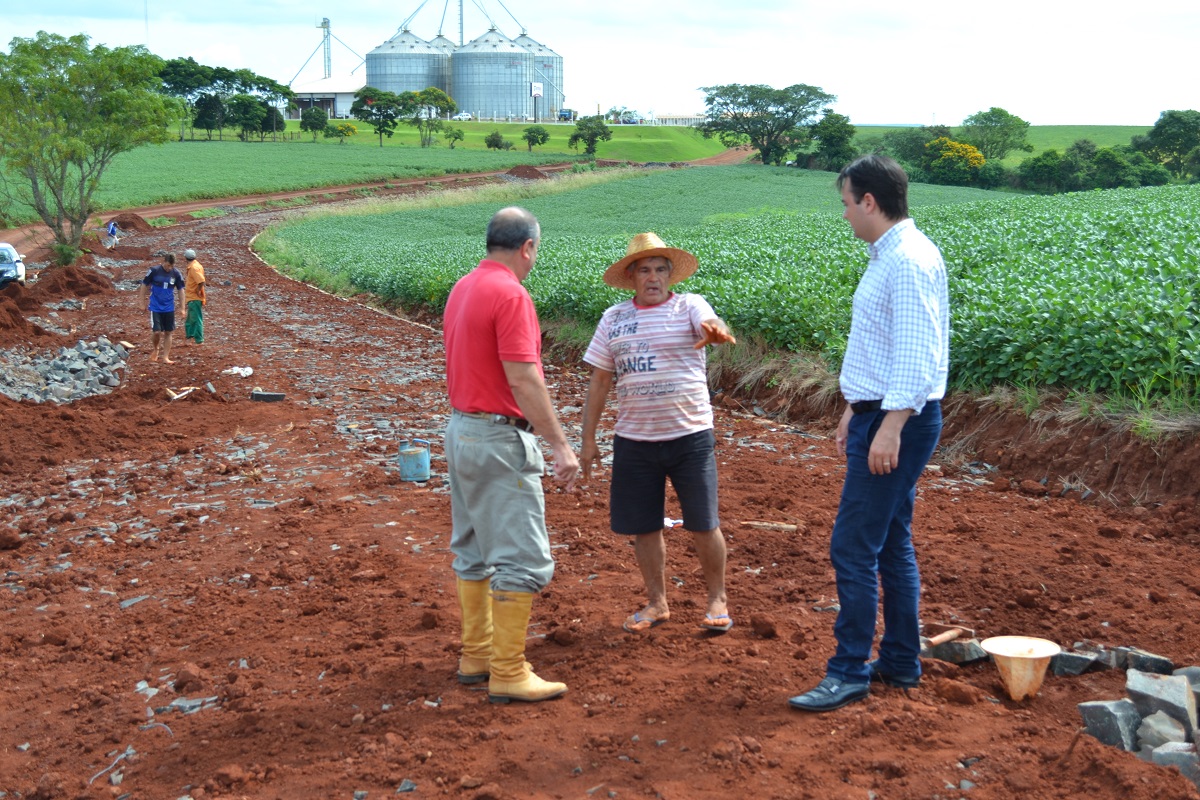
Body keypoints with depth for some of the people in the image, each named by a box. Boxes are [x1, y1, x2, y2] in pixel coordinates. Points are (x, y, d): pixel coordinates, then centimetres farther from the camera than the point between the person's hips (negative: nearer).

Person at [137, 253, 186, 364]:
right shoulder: (154, 271, -10)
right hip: (155, 307, -3)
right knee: (157, 332, -8)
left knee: (168, 332, 4)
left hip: (169, 308, 3)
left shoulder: (176, 273, -3)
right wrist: (142, 302, 1)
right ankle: (156, 350, 22)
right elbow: (144, 286, 0)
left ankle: (166, 357, 12)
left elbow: (180, 290, 7)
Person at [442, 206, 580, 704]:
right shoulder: (510, 295, -18)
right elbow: (524, 380, -23)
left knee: (473, 551, 17)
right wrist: (560, 445, -21)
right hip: (500, 439, -10)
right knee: (523, 558, -4)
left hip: (461, 429, 10)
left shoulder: (462, 289, 10)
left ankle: (476, 656, 26)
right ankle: (507, 672, 0)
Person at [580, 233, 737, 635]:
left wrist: (715, 332, -51)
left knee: (703, 524, 4)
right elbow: (599, 381, 9)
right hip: (633, 441, 3)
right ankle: (657, 603, 27)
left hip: (690, 436, -3)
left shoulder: (689, 305, -2)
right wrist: (588, 440, 7)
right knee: (643, 526, 10)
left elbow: (712, 325, -25)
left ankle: (717, 600, 23)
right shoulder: (613, 319, 7)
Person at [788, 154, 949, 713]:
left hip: (897, 421, -11)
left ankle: (849, 673, 1)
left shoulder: (909, 260, -17)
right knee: (890, 543, 15)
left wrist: (890, 427, -27)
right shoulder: (886, 257, 15)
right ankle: (901, 663, 25)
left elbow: (917, 355, -24)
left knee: (854, 547, -7)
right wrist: (854, 410, 24)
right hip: (878, 416, 11)